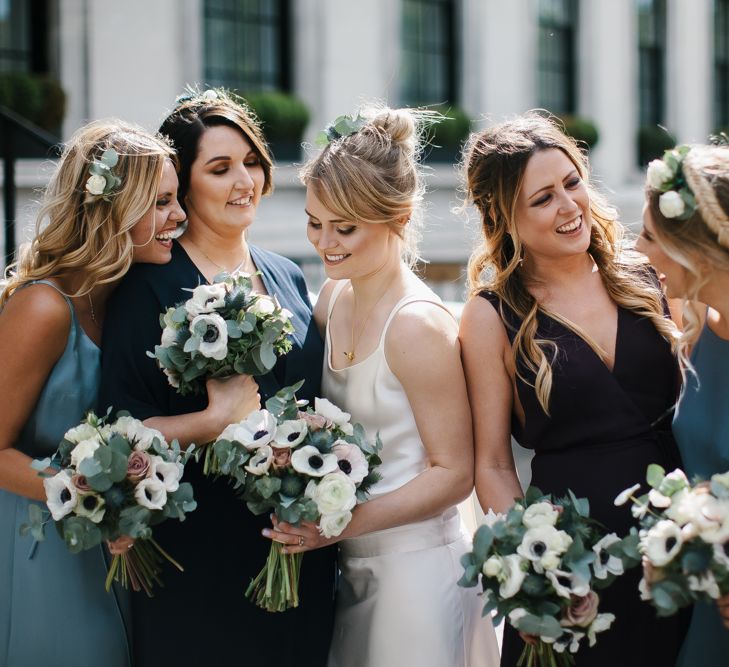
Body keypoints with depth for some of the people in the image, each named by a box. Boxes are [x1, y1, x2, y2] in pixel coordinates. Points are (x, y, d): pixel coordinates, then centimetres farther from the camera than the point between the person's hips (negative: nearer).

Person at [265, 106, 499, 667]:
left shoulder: (418, 326, -19)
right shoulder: (334, 296, 4)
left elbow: (454, 473, -15)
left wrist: (342, 522, -21)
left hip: (416, 573, -7)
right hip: (351, 572, 7)